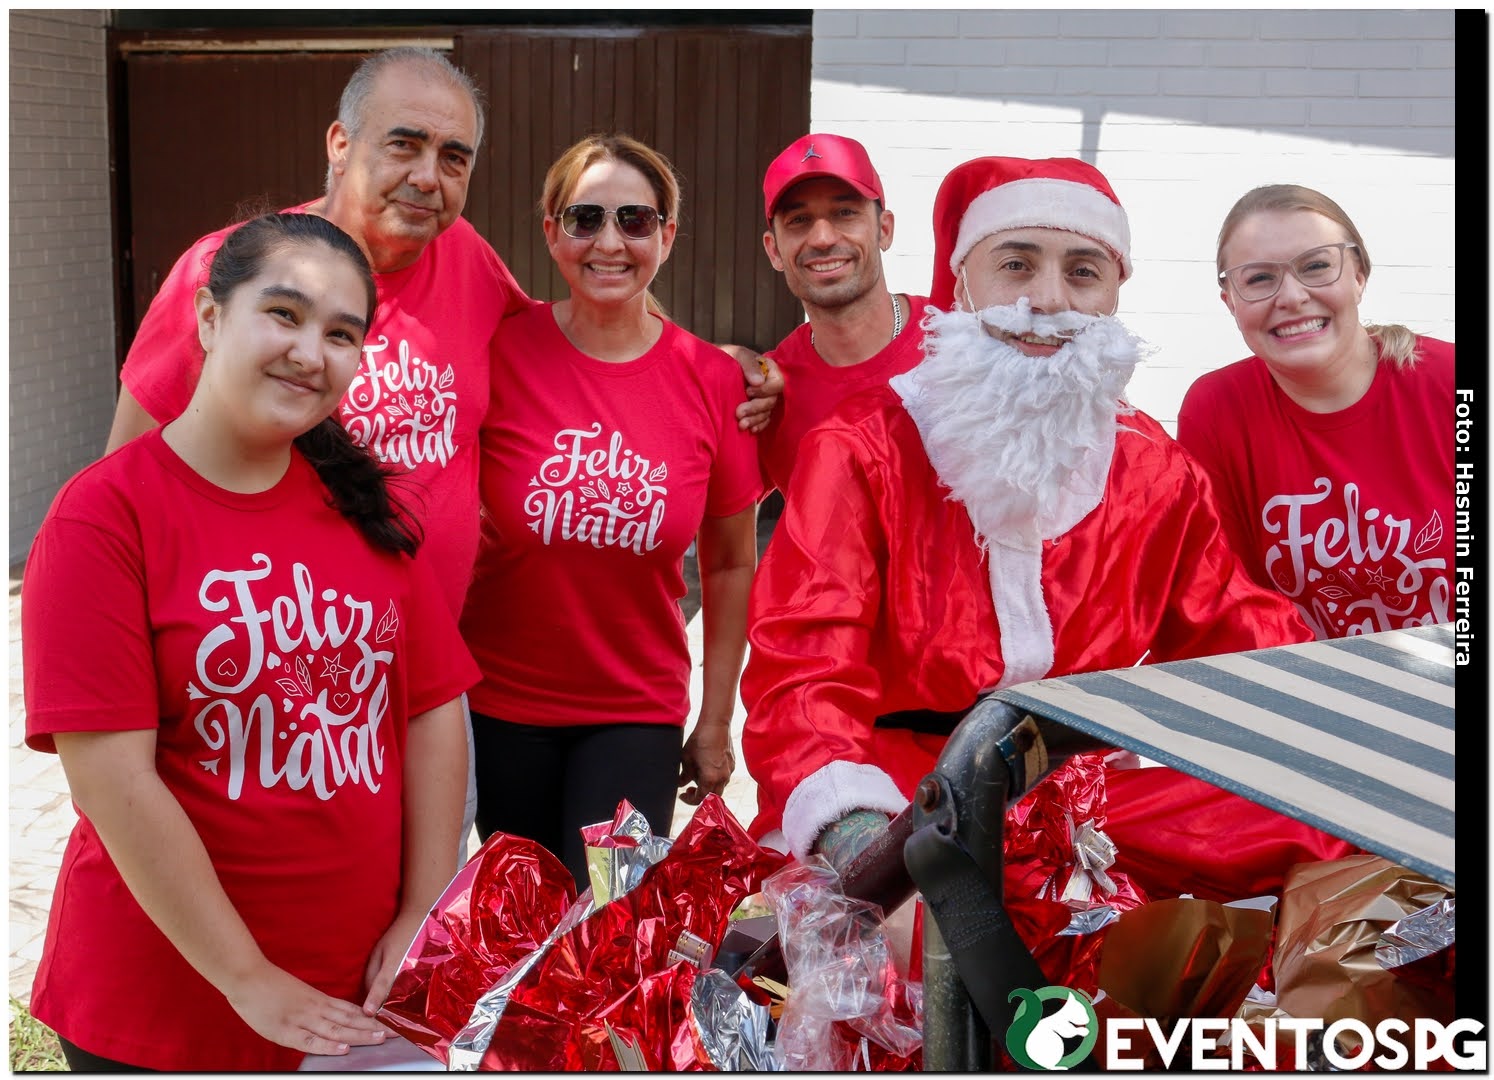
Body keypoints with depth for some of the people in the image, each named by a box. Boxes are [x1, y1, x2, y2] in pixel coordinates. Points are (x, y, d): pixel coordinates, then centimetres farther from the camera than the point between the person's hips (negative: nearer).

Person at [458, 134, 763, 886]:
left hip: (637, 712, 1)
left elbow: (729, 563, 5)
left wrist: (715, 721, 6)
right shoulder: (500, 351, -10)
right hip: (499, 706, 0)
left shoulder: (711, 380, -4)